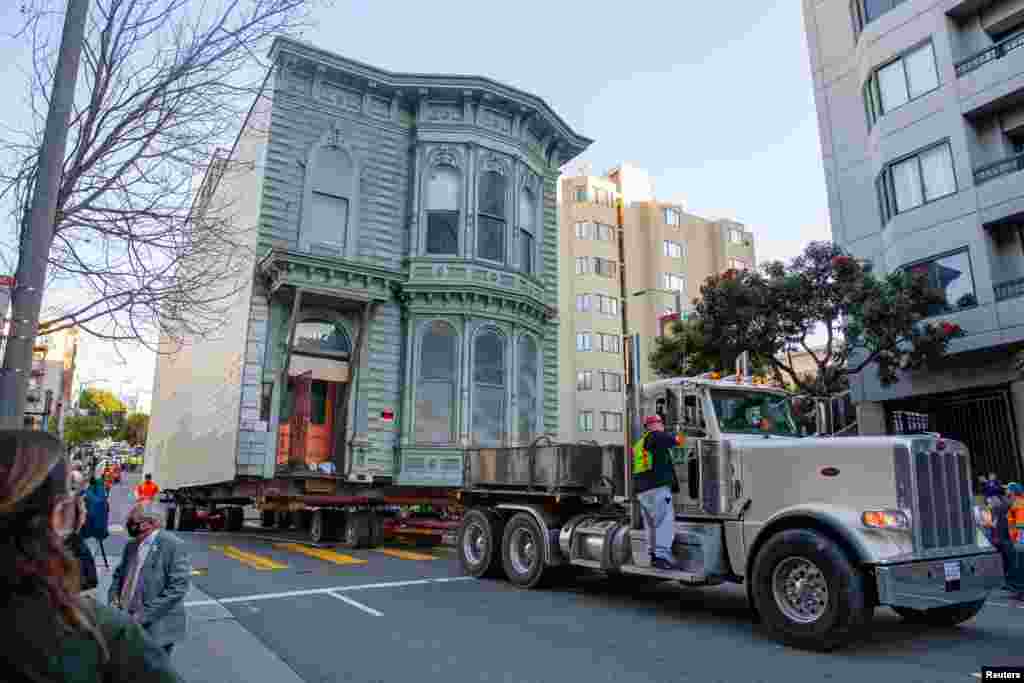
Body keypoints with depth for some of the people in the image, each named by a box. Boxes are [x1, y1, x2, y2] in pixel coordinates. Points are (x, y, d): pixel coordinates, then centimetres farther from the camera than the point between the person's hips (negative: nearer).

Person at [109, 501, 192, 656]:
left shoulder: (173, 545, -14)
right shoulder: (131, 545, 11)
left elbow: (178, 587, -19)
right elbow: (119, 574, 22)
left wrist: (144, 615, -18)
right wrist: (114, 598, 2)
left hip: (157, 629, -6)